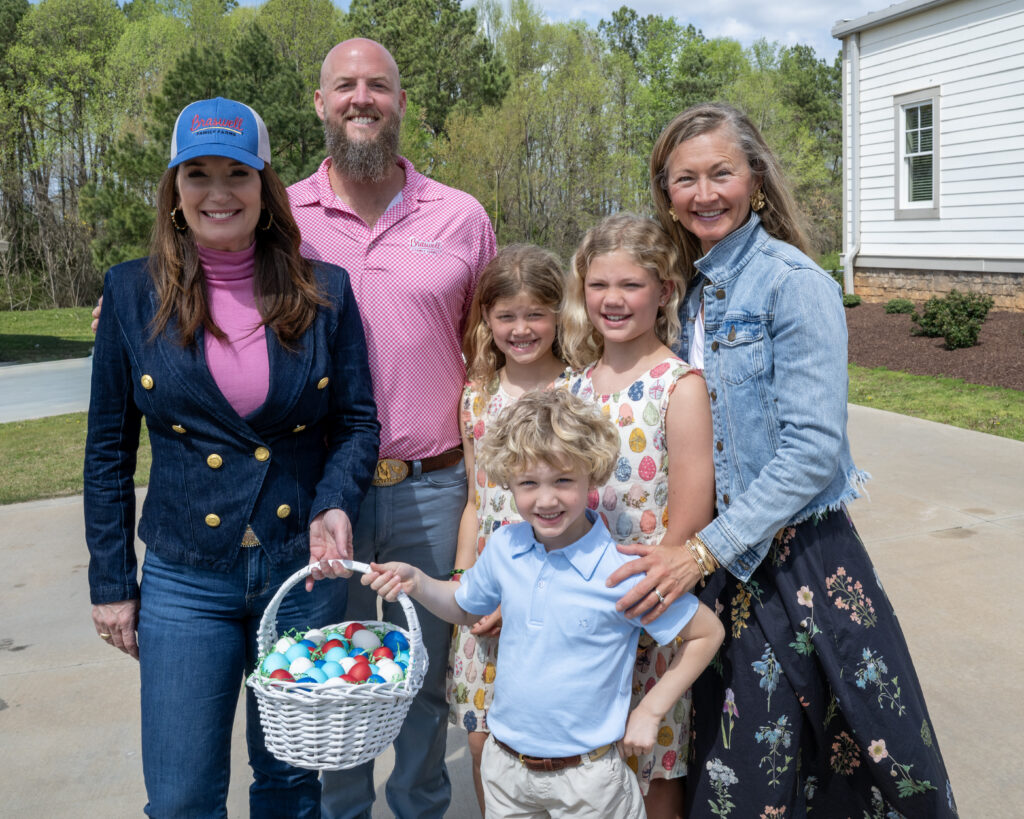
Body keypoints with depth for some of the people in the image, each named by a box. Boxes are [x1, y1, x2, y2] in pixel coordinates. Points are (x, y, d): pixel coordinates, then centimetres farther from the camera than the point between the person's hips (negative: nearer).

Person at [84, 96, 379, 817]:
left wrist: (337, 505, -18)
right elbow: (109, 449, 3)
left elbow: (358, 421, 2)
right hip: (186, 580, 0)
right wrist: (111, 581, 3)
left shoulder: (324, 292, -3)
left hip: (305, 570, 1)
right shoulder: (134, 293, -2)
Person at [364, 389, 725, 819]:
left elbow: (707, 633, -11)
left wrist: (650, 710, -10)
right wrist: (417, 582, -5)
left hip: (586, 779, -4)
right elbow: (465, 607, 13)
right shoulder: (503, 548, -7)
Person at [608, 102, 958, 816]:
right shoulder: (694, 291, 9)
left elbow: (814, 450, -20)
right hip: (718, 555, 6)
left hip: (798, 555, -6)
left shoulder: (794, 283, -13)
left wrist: (706, 551, -23)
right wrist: (696, 550, 4)